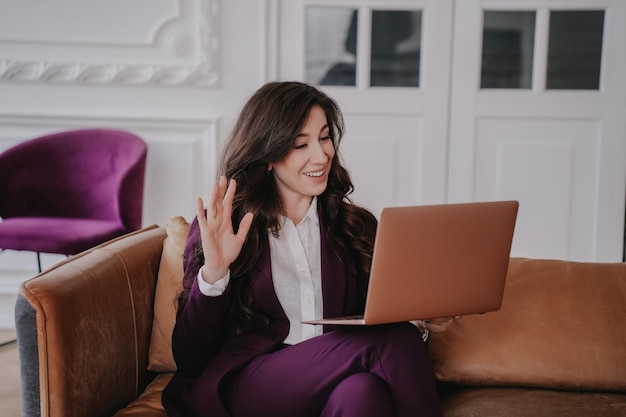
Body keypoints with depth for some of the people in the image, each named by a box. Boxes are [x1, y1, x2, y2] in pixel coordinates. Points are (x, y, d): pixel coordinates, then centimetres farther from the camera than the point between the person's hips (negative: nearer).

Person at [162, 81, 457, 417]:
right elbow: (189, 359, 1)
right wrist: (213, 273, -14)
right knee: (395, 343, -27)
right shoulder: (218, 229, 6)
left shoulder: (357, 225, 15)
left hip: (333, 385, 4)